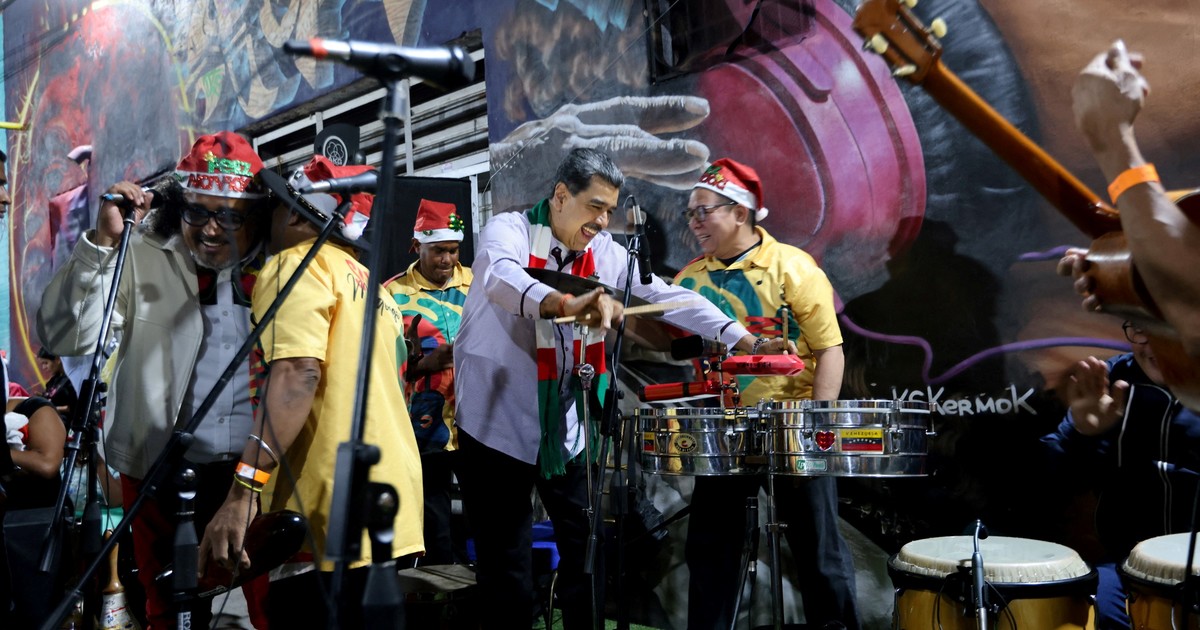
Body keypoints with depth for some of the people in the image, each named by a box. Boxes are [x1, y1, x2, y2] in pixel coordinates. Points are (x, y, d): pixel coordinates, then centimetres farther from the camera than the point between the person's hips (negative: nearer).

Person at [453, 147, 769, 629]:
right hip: (498, 423, -5)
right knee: (505, 558, 5)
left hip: (567, 427, 5)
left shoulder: (605, 253, 4)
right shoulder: (508, 231, -12)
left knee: (586, 543, 10)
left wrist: (743, 340, -11)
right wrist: (568, 304, -53)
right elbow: (502, 277, -34)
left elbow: (665, 295, -1)